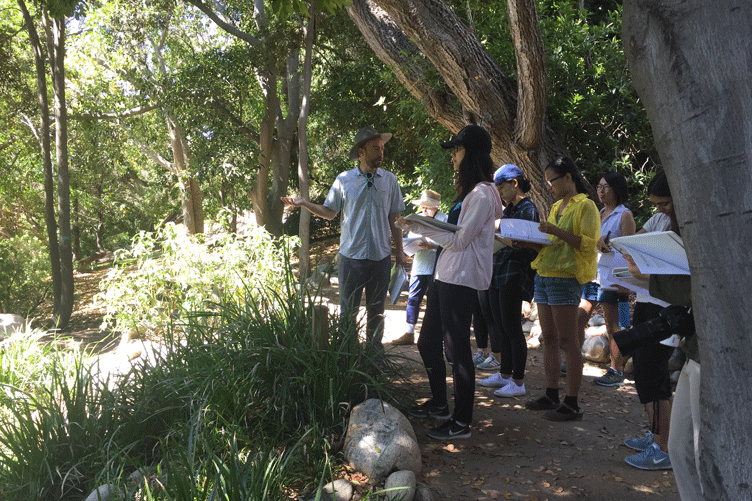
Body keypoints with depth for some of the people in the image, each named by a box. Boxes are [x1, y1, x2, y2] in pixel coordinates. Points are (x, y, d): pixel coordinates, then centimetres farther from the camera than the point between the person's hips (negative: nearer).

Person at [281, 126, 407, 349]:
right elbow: (329, 212, 5)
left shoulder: (389, 180, 3)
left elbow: (394, 219, 7)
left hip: (381, 256, 1)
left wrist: (399, 251, 7)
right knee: (348, 311, 5)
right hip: (351, 255, -1)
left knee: (376, 312, 12)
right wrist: (304, 203, -8)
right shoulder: (344, 179, 0)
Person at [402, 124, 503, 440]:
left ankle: (462, 421, 8)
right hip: (445, 277, 11)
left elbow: (460, 240, -17)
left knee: (457, 350, -4)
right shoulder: (469, 191, 20)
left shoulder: (481, 194, -13)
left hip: (462, 281, -10)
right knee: (428, 344, 16)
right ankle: (439, 404, 32)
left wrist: (421, 227, -12)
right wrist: (425, 226, 11)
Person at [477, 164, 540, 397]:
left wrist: (505, 242, -26)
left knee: (511, 326, -6)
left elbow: (529, 247, -16)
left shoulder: (528, 209, -9)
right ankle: (504, 374, 23)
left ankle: (518, 382, 2)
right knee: (500, 326, 12)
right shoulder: (507, 210, 18)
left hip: (514, 275, -9)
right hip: (498, 272, 9)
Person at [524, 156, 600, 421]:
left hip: (566, 278, -8)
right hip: (544, 275, 8)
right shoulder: (556, 207, 21)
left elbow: (588, 243, -14)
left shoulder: (585, 206, -5)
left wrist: (558, 232, -21)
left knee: (567, 341, -6)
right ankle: (551, 395, 18)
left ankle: (572, 404, -1)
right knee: (548, 339, 10)